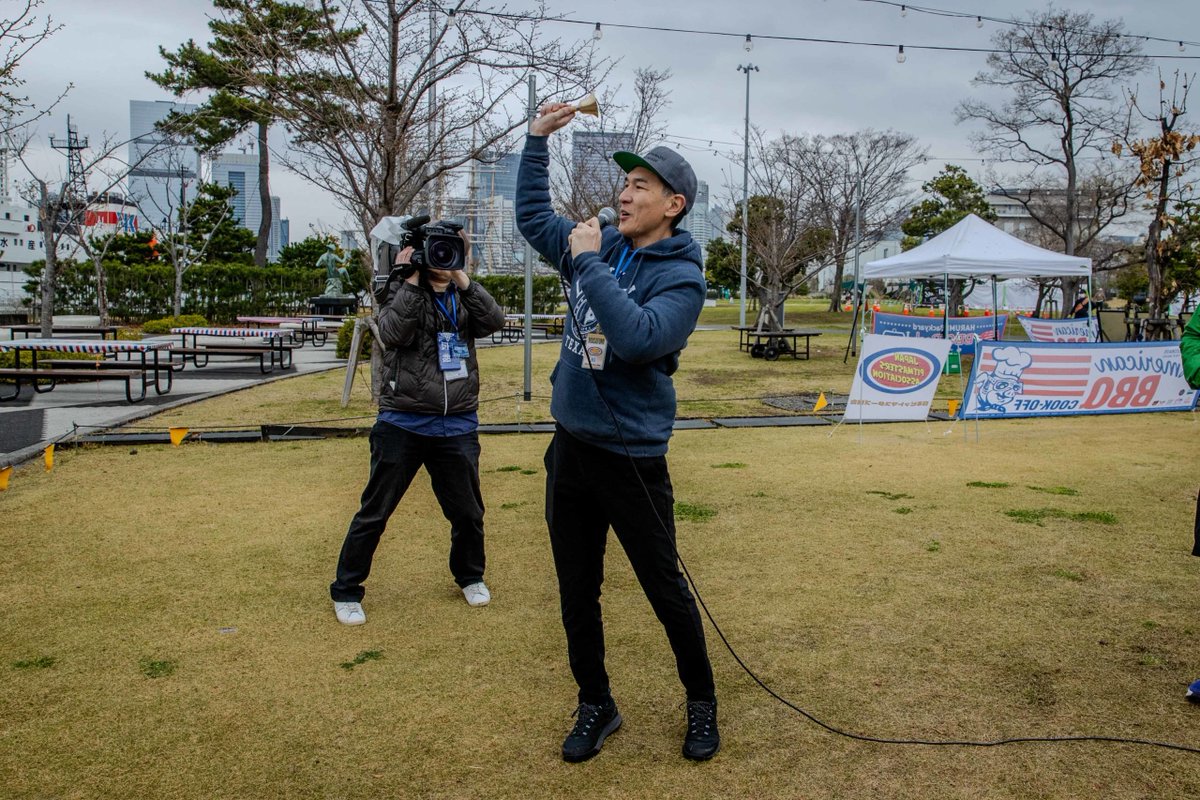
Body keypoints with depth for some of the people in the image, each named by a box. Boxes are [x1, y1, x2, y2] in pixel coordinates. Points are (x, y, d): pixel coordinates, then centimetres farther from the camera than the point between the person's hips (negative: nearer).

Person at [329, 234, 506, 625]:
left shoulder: (463, 296, 10)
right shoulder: (402, 293, 0)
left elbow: (494, 321, -9)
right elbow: (393, 333, -19)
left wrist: (462, 279, -14)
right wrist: (412, 280, -18)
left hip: (457, 426, 3)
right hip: (403, 424, -3)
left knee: (468, 511, 12)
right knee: (375, 512, 5)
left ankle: (470, 576, 37)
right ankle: (346, 591, 20)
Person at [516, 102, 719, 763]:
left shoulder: (681, 277, -12)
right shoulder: (601, 246, 7)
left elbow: (637, 337, -29)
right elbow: (533, 217, 21)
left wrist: (589, 263, -22)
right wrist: (537, 140, 14)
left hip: (631, 457, -6)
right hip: (569, 448, 6)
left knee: (665, 591, 8)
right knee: (576, 594, 14)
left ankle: (701, 702, 31)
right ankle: (595, 707, 32)